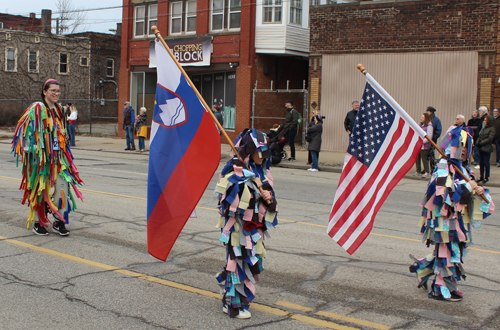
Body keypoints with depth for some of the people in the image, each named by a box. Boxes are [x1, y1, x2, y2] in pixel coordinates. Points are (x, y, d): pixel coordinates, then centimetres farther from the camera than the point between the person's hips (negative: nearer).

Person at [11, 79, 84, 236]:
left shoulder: (59, 110, 12)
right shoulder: (36, 109, -8)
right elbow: (27, 131, -9)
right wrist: (33, 151, -13)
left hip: (58, 156, 5)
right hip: (40, 157, -5)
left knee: (62, 186, -2)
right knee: (39, 189, 2)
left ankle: (59, 221, 8)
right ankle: (37, 222, 14)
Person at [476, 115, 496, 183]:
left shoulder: (492, 129, -7)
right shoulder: (483, 128, 15)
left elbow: (489, 139, -15)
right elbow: (479, 136, 16)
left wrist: (481, 143, -15)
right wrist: (478, 142, -2)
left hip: (487, 149, -7)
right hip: (481, 148, 7)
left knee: (486, 163, -2)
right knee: (481, 163, 9)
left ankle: (486, 177, 7)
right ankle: (481, 177, 16)